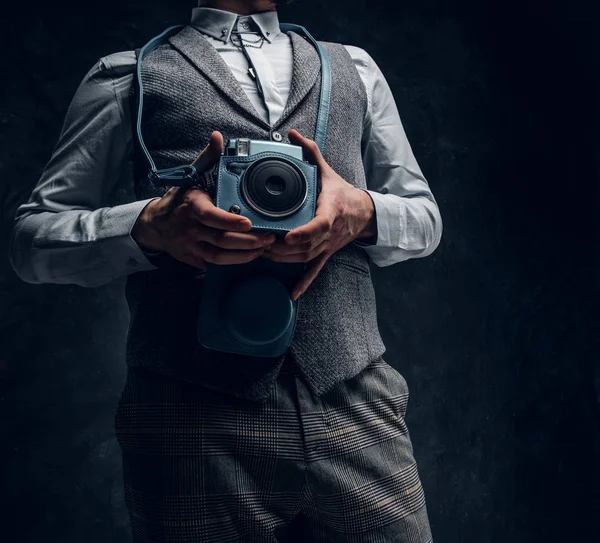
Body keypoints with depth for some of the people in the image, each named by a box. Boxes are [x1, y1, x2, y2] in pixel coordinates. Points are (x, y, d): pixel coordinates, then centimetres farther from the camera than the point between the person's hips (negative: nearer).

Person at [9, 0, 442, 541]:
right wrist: (149, 225, -13)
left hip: (356, 412, 3)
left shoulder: (354, 69, 22)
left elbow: (424, 218, 20)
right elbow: (32, 238, 8)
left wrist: (362, 212, -4)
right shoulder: (128, 76, 12)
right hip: (196, 423, -2)